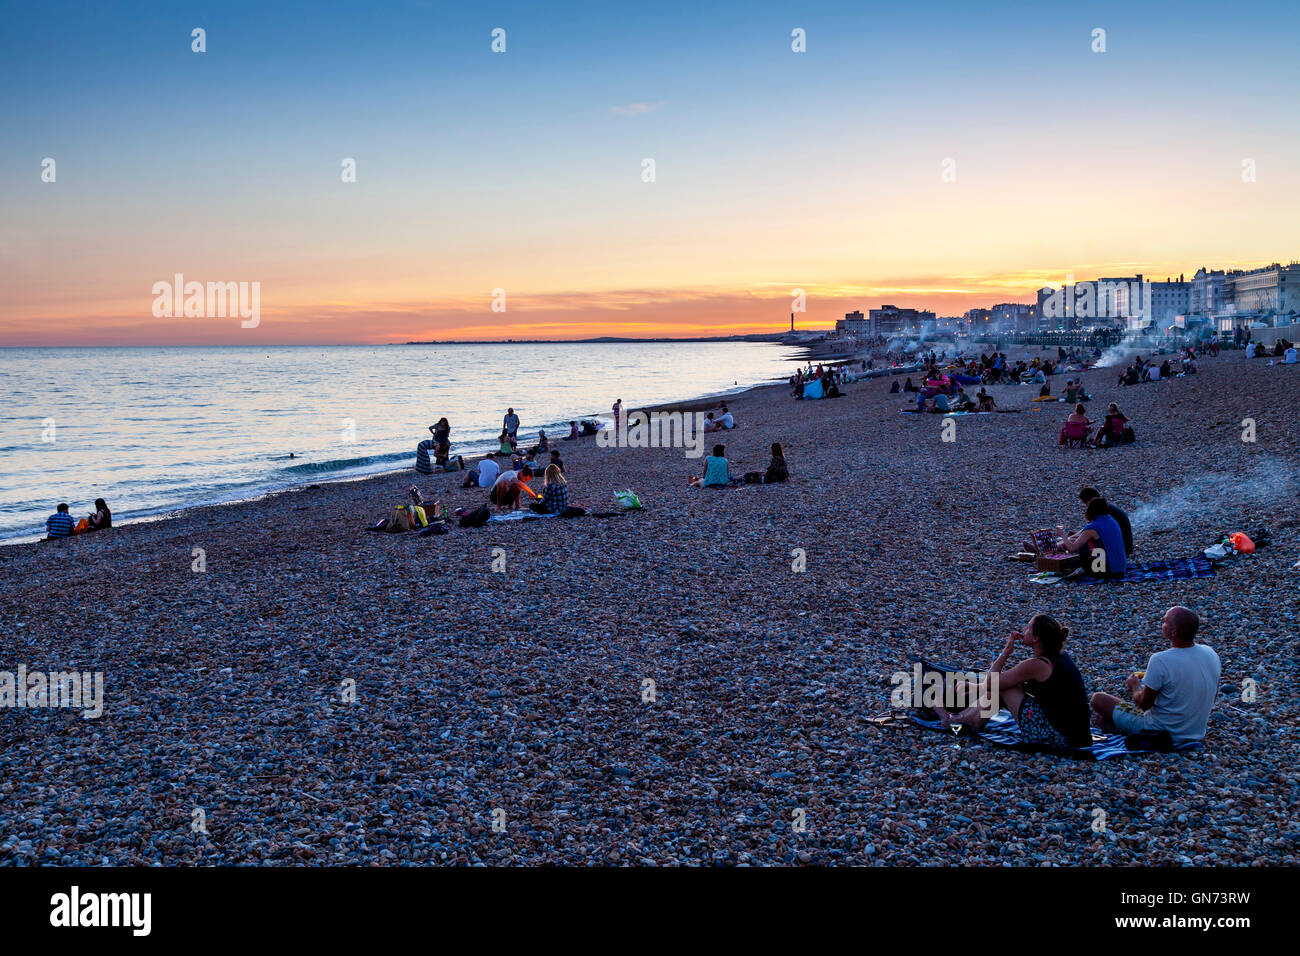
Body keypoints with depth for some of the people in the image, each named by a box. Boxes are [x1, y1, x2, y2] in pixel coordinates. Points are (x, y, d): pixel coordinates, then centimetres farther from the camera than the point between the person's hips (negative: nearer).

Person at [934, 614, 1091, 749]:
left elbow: (990, 681, -9)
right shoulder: (1060, 656, 8)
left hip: (1056, 739, -9)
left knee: (998, 684, 1)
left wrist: (1006, 650, 0)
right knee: (1003, 682, 16)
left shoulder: (1036, 665, -19)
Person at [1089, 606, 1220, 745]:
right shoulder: (1211, 653, -8)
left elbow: (1144, 704, -17)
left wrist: (1135, 686, 5)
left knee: (1097, 699, 2)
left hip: (1161, 734, -6)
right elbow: (1213, 695, 9)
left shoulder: (1160, 660, -28)